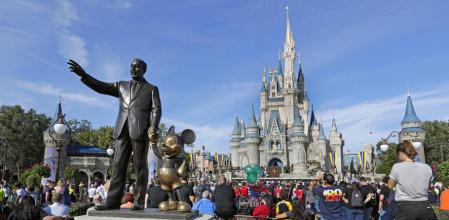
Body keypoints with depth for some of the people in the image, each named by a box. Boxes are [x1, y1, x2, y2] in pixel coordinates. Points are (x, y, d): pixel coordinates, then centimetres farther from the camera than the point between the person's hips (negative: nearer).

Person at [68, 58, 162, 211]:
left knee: (140, 167, -3)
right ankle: (112, 202, -2)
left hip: (141, 130, -3)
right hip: (123, 130, 4)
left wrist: (153, 128, -15)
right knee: (119, 165, -1)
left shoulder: (151, 89, 14)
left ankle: (139, 201, -1)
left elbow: (156, 109, 2)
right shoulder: (121, 86, 24)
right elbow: (101, 87, 12)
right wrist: (83, 75, -3)